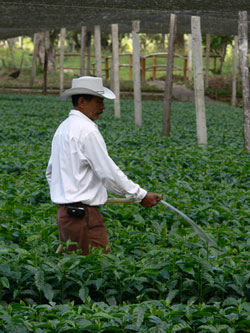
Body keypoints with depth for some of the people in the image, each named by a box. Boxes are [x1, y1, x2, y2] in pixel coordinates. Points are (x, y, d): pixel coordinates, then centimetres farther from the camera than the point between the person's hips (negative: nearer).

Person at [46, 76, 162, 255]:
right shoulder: (87, 130, -15)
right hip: (83, 213, -10)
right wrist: (141, 195, -8)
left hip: (64, 212, 10)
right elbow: (109, 174, -16)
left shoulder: (63, 128, 16)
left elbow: (51, 172, 24)